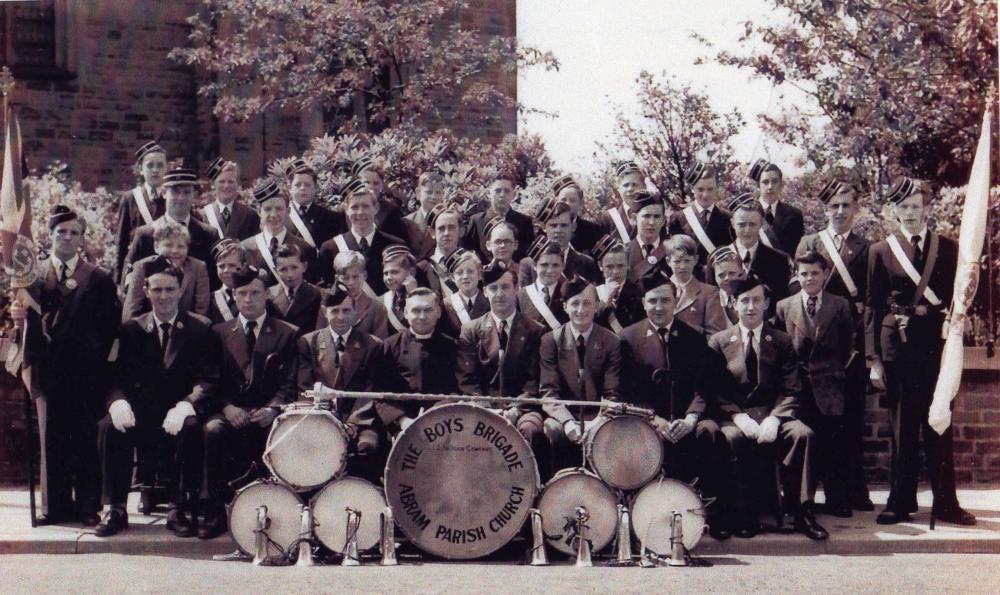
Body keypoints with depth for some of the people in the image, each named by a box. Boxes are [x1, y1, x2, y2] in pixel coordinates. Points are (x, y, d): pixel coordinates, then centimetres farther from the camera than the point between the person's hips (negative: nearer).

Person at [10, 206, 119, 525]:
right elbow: (24, 317, 5)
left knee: (87, 438, 0)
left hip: (86, 371, -1)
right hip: (47, 369, 1)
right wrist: (17, 315, -17)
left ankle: (88, 505, 7)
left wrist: (100, 360, -7)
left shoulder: (99, 279, 8)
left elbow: (110, 325, 4)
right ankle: (55, 505, 10)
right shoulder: (34, 274, 11)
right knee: (51, 439, 3)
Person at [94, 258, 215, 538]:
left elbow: (207, 380, -5)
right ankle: (114, 509, -15)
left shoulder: (200, 328, 5)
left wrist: (185, 405, -25)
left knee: (191, 428, -35)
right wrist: (118, 401, -21)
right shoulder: (132, 329, 12)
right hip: (142, 412, 2)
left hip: (179, 414, -2)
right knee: (109, 426, -27)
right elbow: (119, 376, 3)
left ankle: (181, 511, -24)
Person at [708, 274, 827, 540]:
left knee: (804, 434, -29)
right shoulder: (719, 342, 11)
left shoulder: (782, 342, 12)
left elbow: (791, 391, 4)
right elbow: (714, 391, 2)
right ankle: (744, 515, -24)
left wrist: (774, 419, -16)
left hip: (773, 415, 1)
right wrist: (739, 418, -15)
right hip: (734, 416, -1)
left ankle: (802, 513, -22)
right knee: (733, 438, -36)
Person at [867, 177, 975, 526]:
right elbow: (874, 308, 4)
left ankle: (945, 503, 10)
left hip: (936, 346, 0)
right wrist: (874, 360, 0)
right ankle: (901, 502, 13)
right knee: (902, 428, 5)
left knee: (939, 427, 3)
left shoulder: (948, 248, 7)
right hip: (897, 349, 0)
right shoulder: (881, 252, 6)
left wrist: (923, 311, -9)